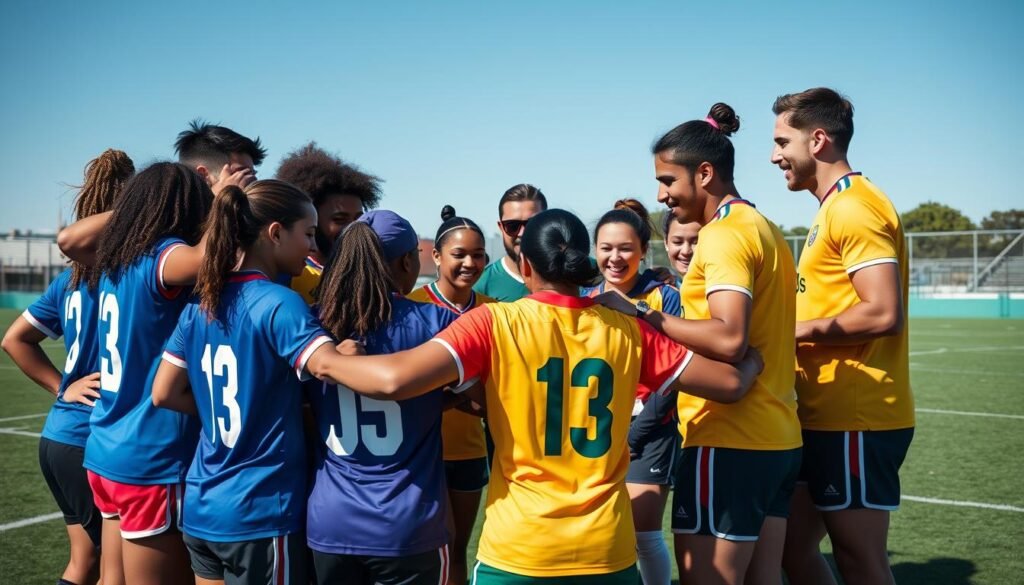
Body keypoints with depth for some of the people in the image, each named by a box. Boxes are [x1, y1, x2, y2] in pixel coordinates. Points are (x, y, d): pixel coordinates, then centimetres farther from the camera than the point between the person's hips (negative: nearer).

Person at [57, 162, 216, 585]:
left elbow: (68, 238, 28)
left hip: (105, 451, 8)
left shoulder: (116, 259, 8)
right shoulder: (162, 255, -15)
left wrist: (134, 204, 23)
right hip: (150, 460, -8)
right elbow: (206, 256, -37)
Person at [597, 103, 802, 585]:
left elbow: (729, 339, -25)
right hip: (779, 439, 10)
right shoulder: (764, 228, 16)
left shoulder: (724, 234, -13)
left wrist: (646, 316, -19)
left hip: (729, 443, -10)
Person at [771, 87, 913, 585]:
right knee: (793, 544, 16)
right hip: (830, 416, 10)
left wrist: (800, 330, -12)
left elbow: (883, 313, -23)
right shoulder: (838, 207, 17)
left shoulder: (854, 207, -15)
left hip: (855, 422, -10)